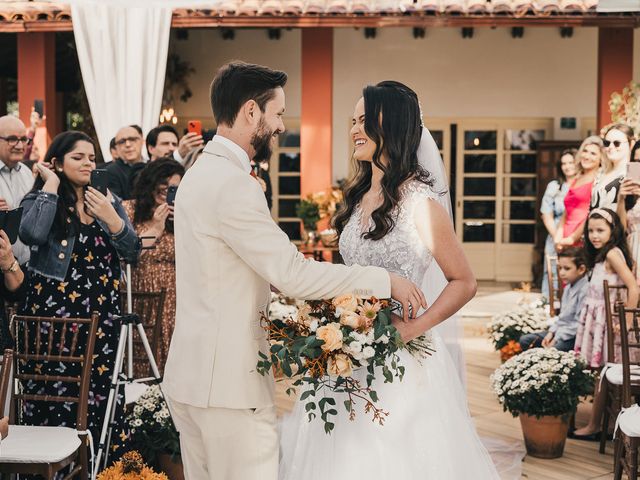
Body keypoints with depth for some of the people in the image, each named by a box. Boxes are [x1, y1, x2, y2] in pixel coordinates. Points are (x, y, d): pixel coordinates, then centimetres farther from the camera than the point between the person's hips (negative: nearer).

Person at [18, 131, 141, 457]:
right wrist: (51, 185, -11)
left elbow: (132, 253, 7)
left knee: (100, 389, 0)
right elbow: (32, 234, -21)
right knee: (57, 392, -3)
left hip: (101, 311, 3)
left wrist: (111, 217, -9)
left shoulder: (108, 200, 15)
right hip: (55, 310, -3)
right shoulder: (39, 200, 3)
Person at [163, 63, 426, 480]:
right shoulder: (232, 184, -18)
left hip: (191, 375, 10)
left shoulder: (199, 175, 14)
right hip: (229, 382, -10)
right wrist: (385, 281, -13)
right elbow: (292, 273, -21)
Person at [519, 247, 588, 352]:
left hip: (573, 335, -10)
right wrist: (551, 332, 3)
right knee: (525, 340, 6)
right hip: (560, 329, 10)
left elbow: (579, 323, -23)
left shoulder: (585, 290, -19)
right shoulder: (568, 287, 13)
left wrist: (556, 339, -20)